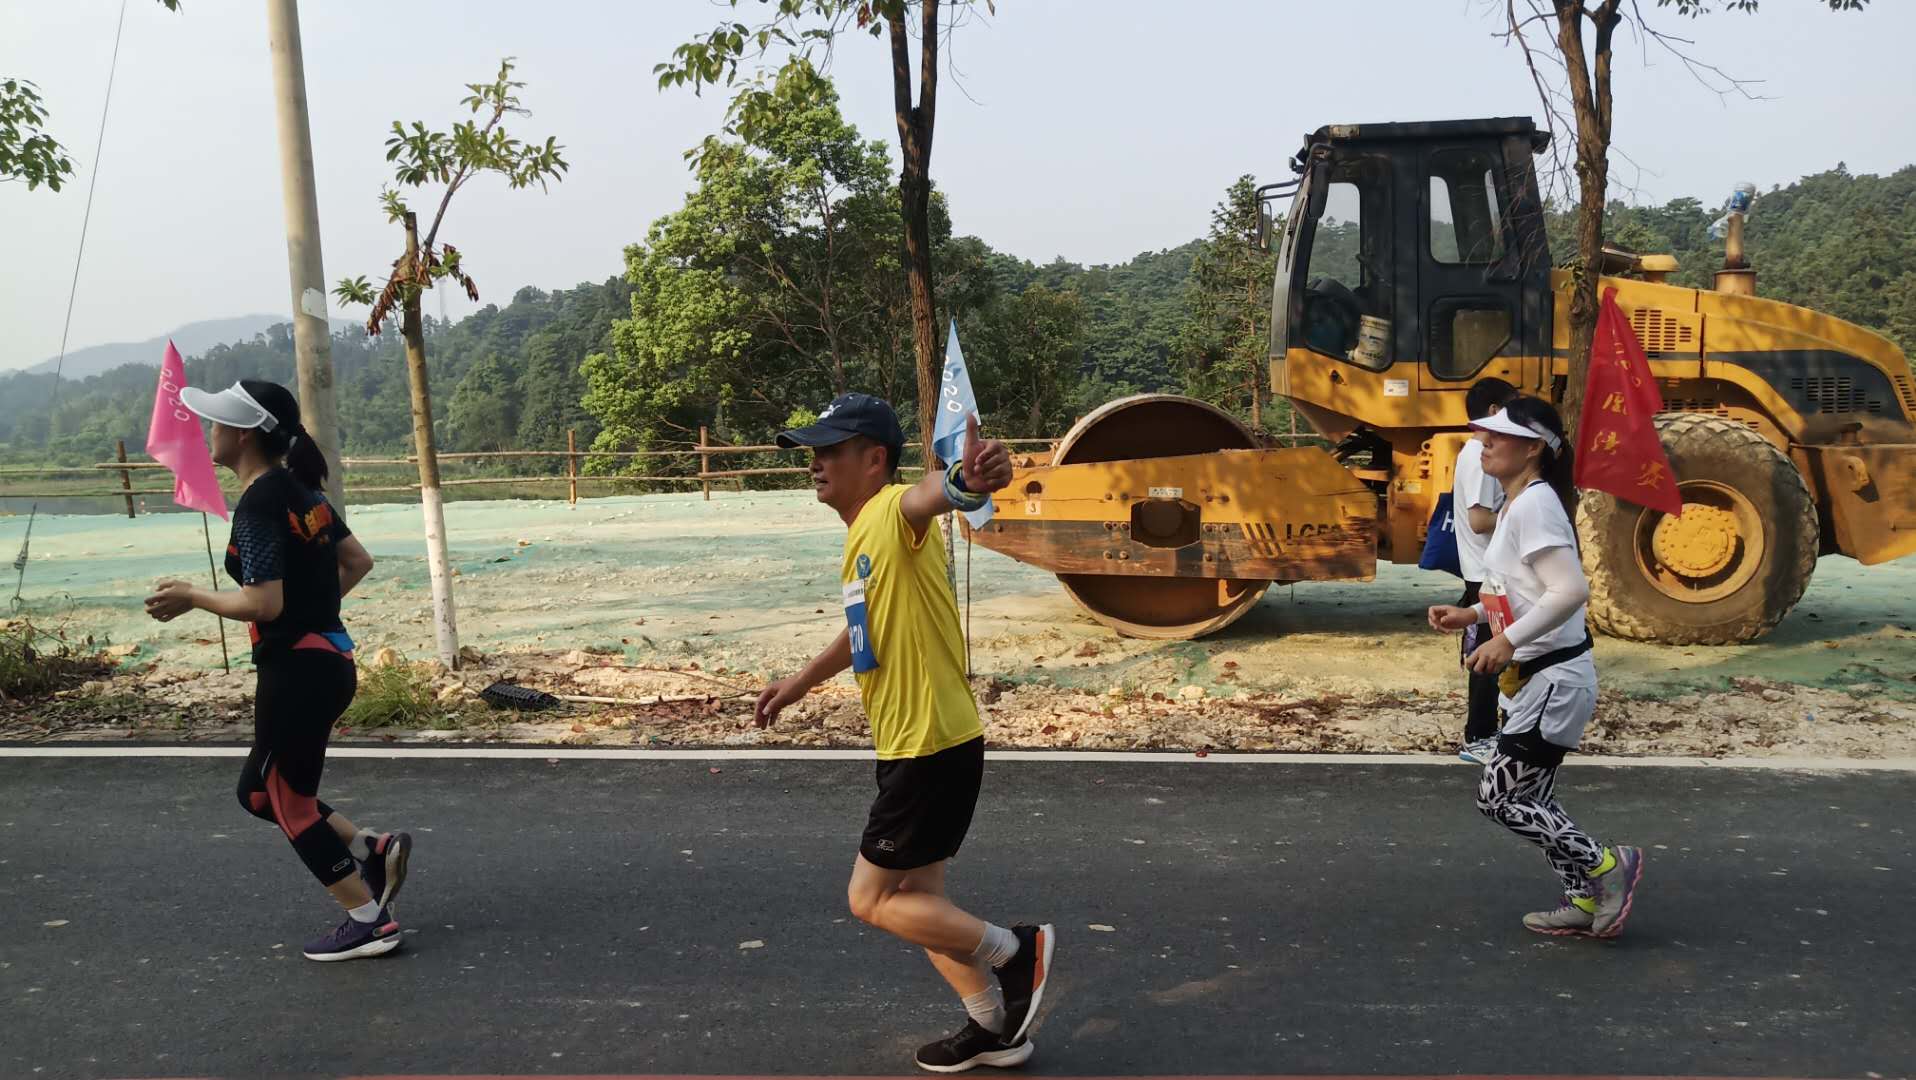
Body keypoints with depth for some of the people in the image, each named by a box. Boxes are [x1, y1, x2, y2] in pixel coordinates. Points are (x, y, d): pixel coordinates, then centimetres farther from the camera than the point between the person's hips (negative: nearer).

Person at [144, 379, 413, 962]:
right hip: (328, 658, 9)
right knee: (259, 791, 21)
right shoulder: (301, 490, 9)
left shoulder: (258, 505, -18)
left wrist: (190, 598, -9)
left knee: (284, 801, 6)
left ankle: (368, 922, 13)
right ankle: (372, 850, 16)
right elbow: (357, 561, 17)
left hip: (298, 669, -9)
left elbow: (264, 604, -23)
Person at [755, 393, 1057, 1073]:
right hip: (909, 747, 10)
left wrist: (966, 479, -68)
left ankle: (1017, 950, 13)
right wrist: (803, 682, 40)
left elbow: (929, 494, -45)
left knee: (871, 900, 1)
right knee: (914, 898, 18)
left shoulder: (893, 512, -18)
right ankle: (996, 1027, 31)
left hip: (934, 749, -10)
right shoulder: (862, 534, 11)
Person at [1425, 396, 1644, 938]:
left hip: (1554, 678, -10)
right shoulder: (1516, 505, 13)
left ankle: (1604, 864, 7)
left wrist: (1508, 640, -27)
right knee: (1529, 799, 15)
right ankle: (1586, 899, 24)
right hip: (1532, 676, 10)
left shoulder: (1534, 504, -18)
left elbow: (1571, 590, -28)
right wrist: (1474, 614, 10)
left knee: (1498, 796, -5)